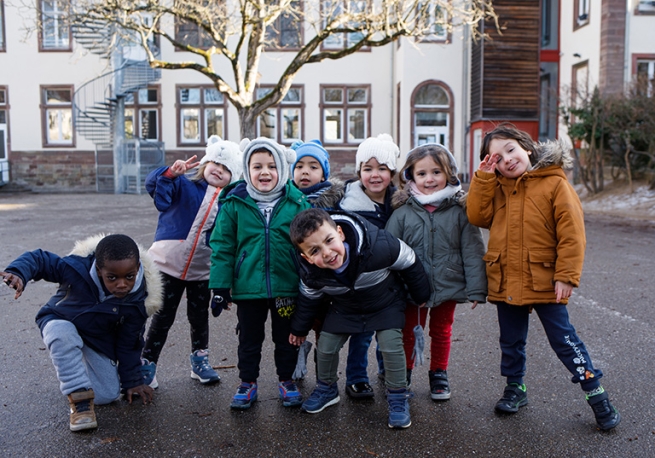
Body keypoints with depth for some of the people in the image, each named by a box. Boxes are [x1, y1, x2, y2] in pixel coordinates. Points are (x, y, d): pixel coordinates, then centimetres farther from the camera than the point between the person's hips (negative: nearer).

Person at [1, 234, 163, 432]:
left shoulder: (137, 301, -28)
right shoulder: (78, 268, -37)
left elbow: (129, 344, -13)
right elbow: (40, 259, -25)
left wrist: (132, 381, -6)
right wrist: (18, 273, -47)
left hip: (99, 339, 2)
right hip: (60, 323, -2)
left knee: (108, 395, -1)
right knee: (61, 333, -41)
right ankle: (80, 397, -27)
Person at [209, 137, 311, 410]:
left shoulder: (297, 202, -5)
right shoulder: (234, 203, -6)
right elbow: (222, 246, -3)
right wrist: (220, 285, -7)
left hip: (287, 287, 0)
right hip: (248, 287, 0)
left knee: (286, 337, 16)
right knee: (249, 338, 16)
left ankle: (286, 380, 35)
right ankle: (248, 383, 33)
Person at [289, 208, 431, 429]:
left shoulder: (378, 245, -40)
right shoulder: (310, 272, -28)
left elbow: (409, 263, -19)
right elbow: (308, 299, -4)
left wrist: (422, 295, -4)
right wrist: (299, 328, 10)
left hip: (386, 304, -2)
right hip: (344, 309, 3)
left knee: (391, 346, -15)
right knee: (325, 346, 0)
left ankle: (398, 397, 7)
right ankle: (326, 388, 29)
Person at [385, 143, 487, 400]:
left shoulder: (460, 210, -7)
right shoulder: (403, 212, -7)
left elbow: (472, 252, -5)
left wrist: (476, 289, -8)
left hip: (448, 286, 0)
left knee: (442, 333, 18)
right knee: (409, 333, 13)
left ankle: (438, 375, 37)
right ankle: (403, 374, 34)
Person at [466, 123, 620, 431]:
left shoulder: (554, 184, -10)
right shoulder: (496, 187, 7)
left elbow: (572, 234, -12)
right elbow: (478, 216, -6)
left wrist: (566, 276, -16)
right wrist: (484, 175, -8)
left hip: (544, 282, -4)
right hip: (505, 282, 5)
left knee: (563, 339, 3)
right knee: (511, 341, 17)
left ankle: (596, 394, 18)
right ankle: (515, 388, 36)